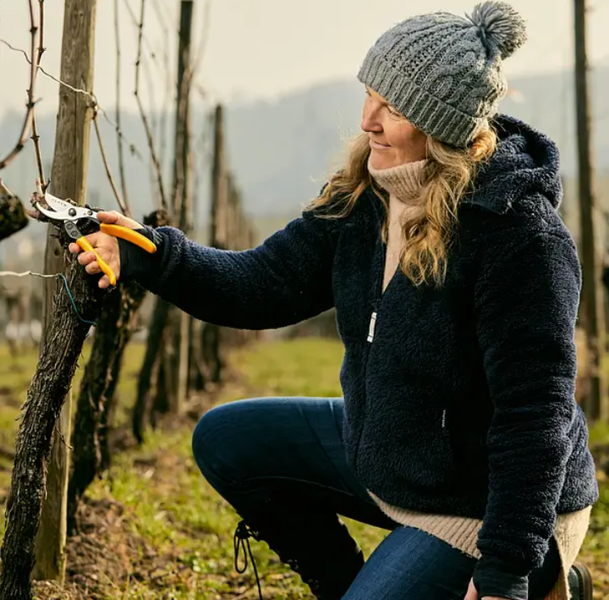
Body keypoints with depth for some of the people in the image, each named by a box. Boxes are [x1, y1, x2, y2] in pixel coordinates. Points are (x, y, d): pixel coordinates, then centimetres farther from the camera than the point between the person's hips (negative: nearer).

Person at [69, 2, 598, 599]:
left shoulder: (521, 235, -29)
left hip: (488, 506, -8)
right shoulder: (362, 197, -6)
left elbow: (536, 413, -28)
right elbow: (266, 283, -6)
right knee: (225, 439, 12)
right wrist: (149, 255, -23)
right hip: (378, 454, 8)